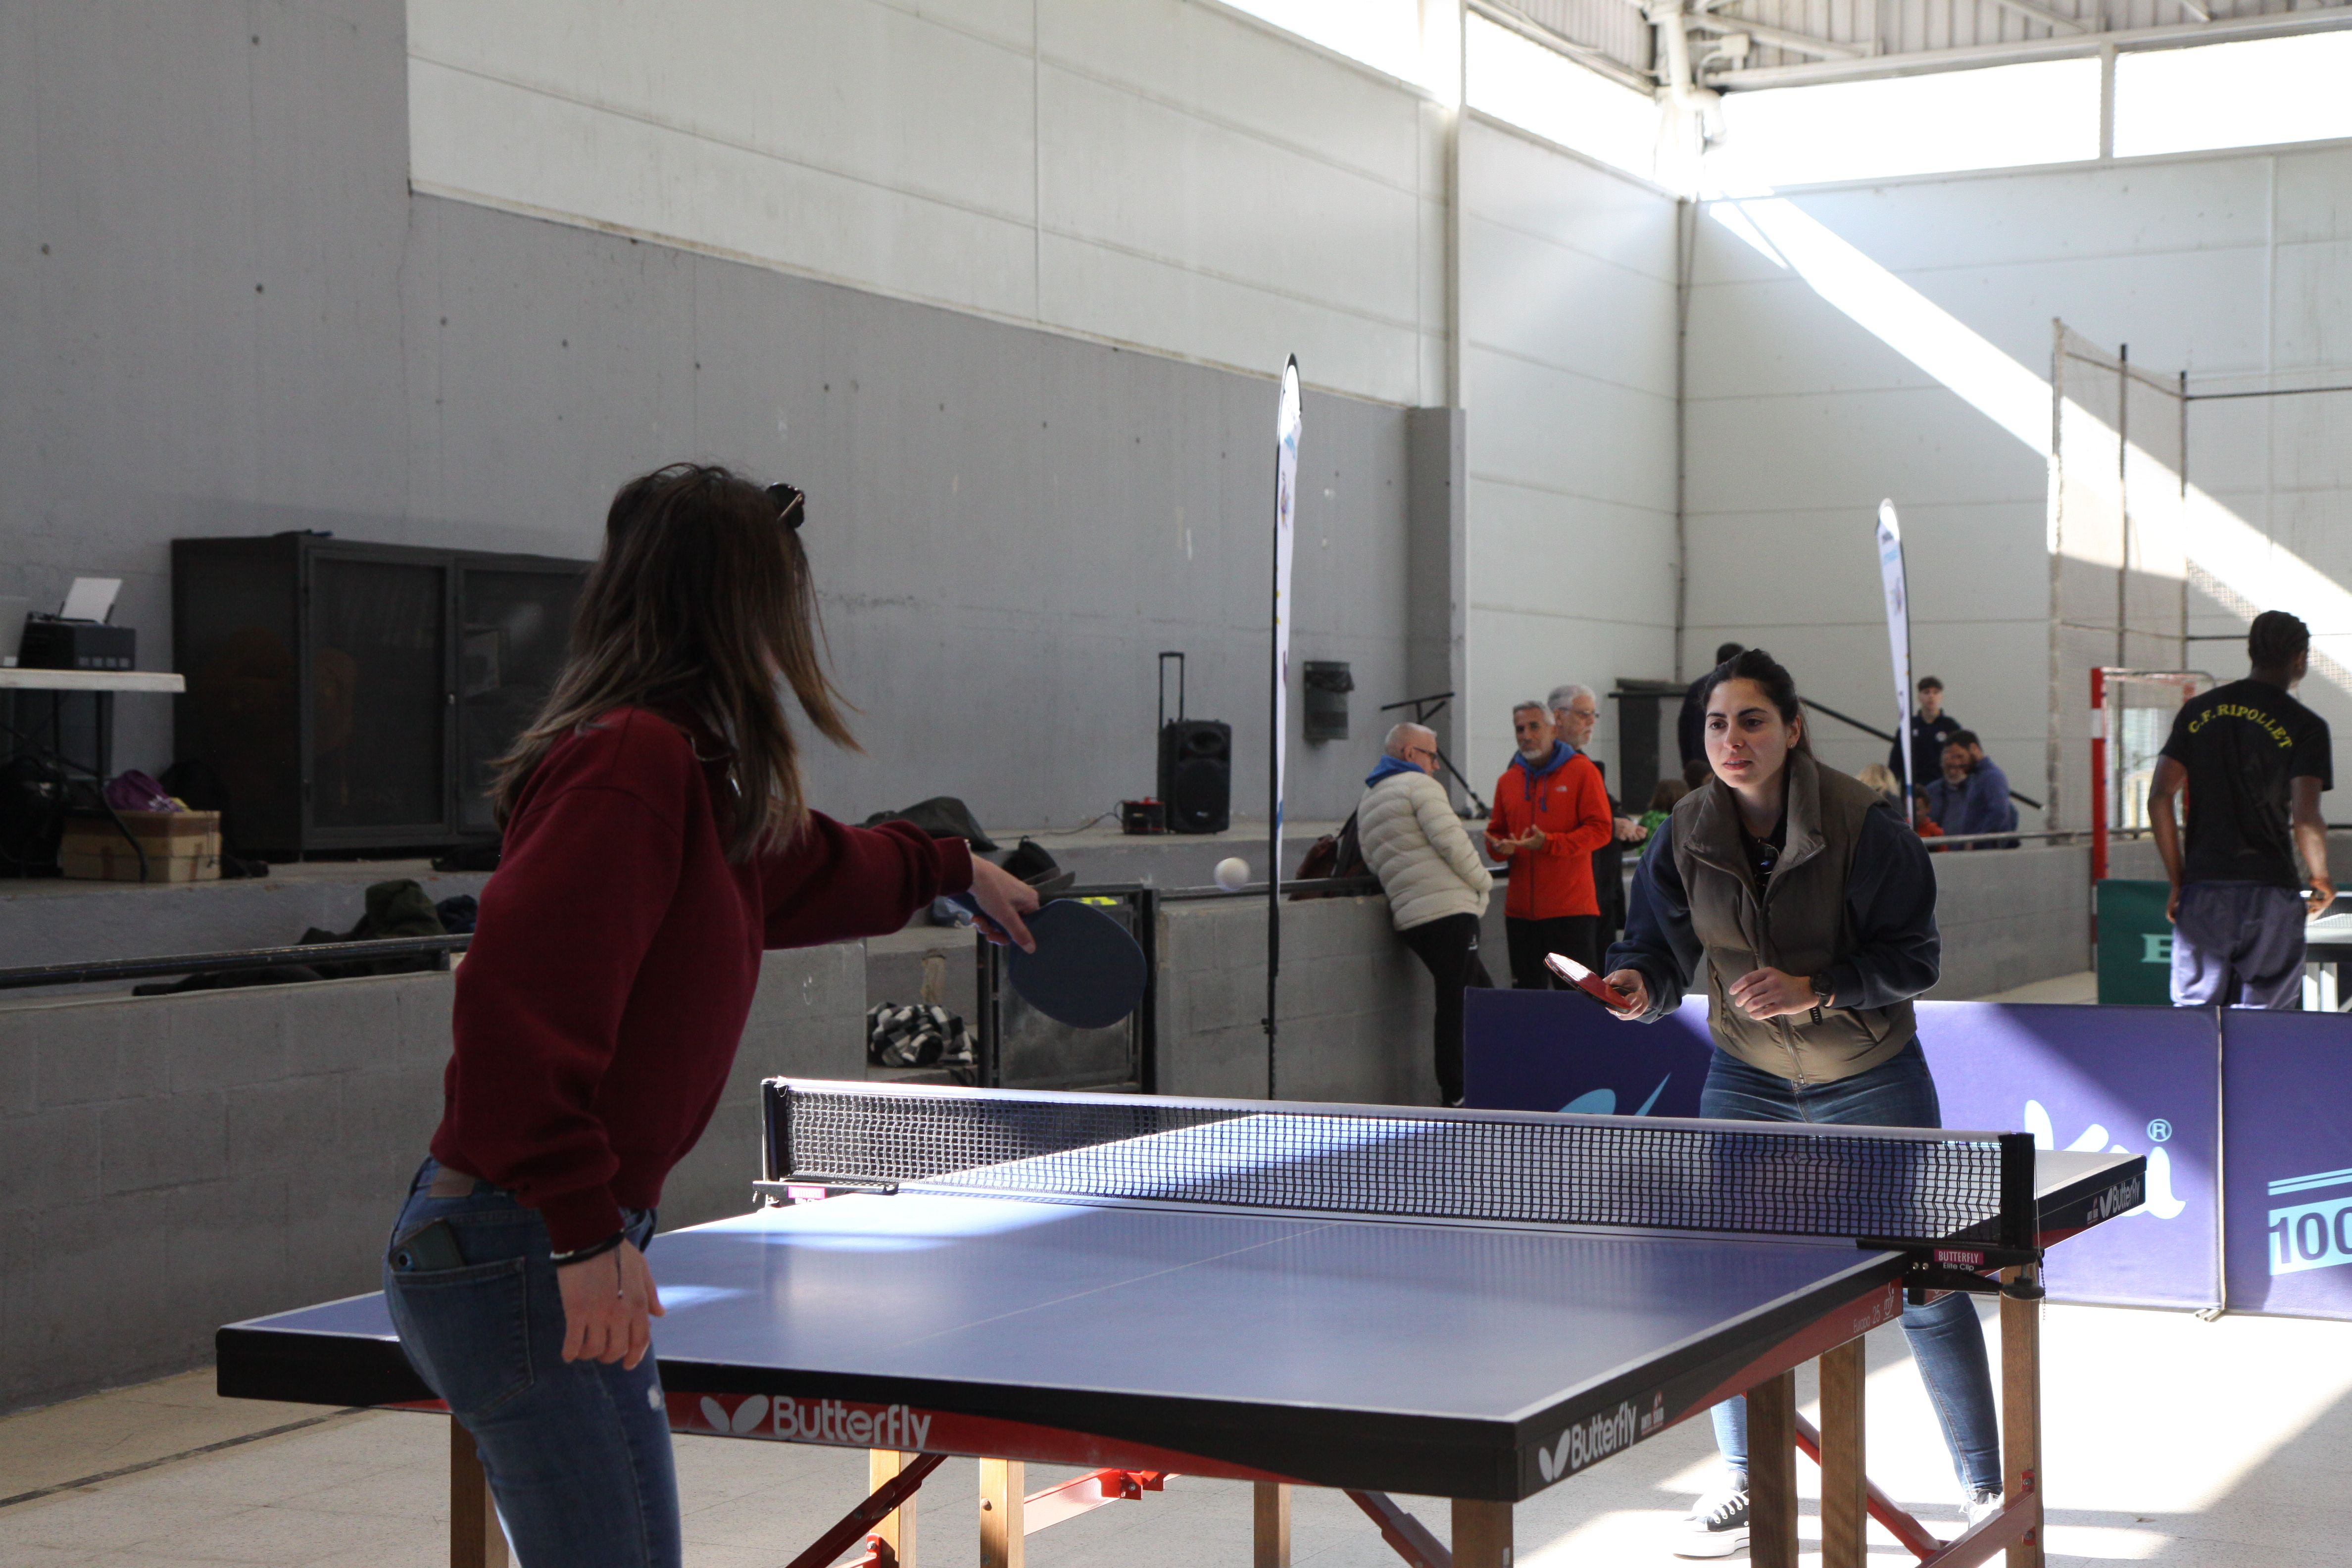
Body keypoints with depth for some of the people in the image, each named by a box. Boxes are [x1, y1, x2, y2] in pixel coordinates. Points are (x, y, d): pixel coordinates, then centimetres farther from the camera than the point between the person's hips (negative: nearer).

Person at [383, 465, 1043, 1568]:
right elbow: (520, 995, -25)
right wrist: (587, 1233, -26)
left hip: (552, 1241, 10)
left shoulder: (686, 773, 16)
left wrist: (952, 870, 54)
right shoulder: (636, 760, -16)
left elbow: (803, 869, 39)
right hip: (523, 1255, -10)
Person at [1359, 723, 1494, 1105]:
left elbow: (1374, 863, 25)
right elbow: (1451, 841, -13)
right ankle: (1457, 1095, -10)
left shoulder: (1367, 803, 23)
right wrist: (1482, 880, 2)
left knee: (1482, 995, 15)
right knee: (1457, 1004, -8)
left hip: (1408, 916, 9)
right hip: (1448, 909, -9)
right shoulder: (1419, 786, -4)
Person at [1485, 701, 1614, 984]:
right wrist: (1500, 847, -3)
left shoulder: (1582, 771, -1)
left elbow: (1601, 829, -8)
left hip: (1571, 909, -5)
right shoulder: (1508, 780, 14)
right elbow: (1496, 832, 22)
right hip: (1520, 912, 5)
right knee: (1526, 994, 7)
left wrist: (1549, 843, -19)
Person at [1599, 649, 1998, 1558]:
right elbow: (1660, 945, -5)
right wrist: (1639, 983, -27)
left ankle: (1985, 1484, 21)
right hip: (1746, 1081, 3)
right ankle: (1744, 1482, 19)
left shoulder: (1862, 826, -19)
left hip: (1871, 1080, -3)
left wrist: (1813, 990, -28)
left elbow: (1913, 960, -15)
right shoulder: (1687, 835, -9)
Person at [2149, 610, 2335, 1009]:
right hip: (2270, 894, -3)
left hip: (2201, 891, 3)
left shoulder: (2197, 712, 8)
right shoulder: (2305, 727, -3)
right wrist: (2320, 879, 6)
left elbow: (2159, 800, 3)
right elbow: (2305, 819, -12)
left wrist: (2178, 882, 9)